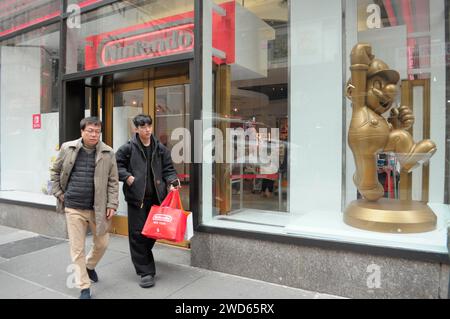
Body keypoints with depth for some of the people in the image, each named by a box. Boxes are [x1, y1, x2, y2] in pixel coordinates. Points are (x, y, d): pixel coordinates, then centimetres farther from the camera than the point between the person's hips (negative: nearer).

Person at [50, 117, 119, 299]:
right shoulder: (67, 149, 0)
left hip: (98, 207, 0)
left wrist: (112, 205, -6)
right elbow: (55, 172, 13)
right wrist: (59, 193, 6)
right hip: (74, 208, 0)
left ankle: (90, 266, 44)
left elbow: (113, 181, -1)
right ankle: (85, 287, 20)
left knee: (102, 243, 12)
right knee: (77, 248, 5)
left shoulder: (107, 153, -3)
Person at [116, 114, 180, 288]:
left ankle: (143, 257, 44)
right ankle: (146, 271, 8)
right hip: (136, 196, -3)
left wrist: (172, 181, -9)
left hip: (156, 196, 4)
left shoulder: (160, 148, 6)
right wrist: (127, 176, -11)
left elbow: (168, 168, 8)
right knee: (138, 234, -2)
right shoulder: (128, 147, -3)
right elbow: (117, 164, 3)